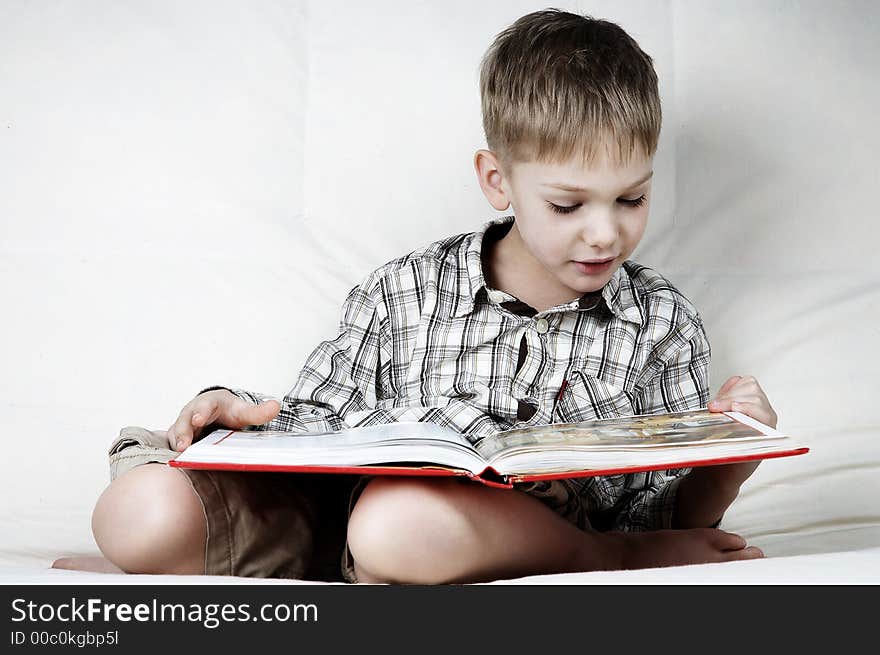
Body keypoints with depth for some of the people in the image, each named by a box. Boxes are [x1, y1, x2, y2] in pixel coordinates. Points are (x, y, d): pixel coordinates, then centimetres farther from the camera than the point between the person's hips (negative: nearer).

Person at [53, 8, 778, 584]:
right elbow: (317, 425, 13)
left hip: (518, 555, -3)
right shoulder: (403, 295, 6)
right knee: (145, 512, -21)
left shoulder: (663, 324, 6)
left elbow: (681, 518, 8)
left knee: (399, 515, -40)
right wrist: (246, 414, -9)